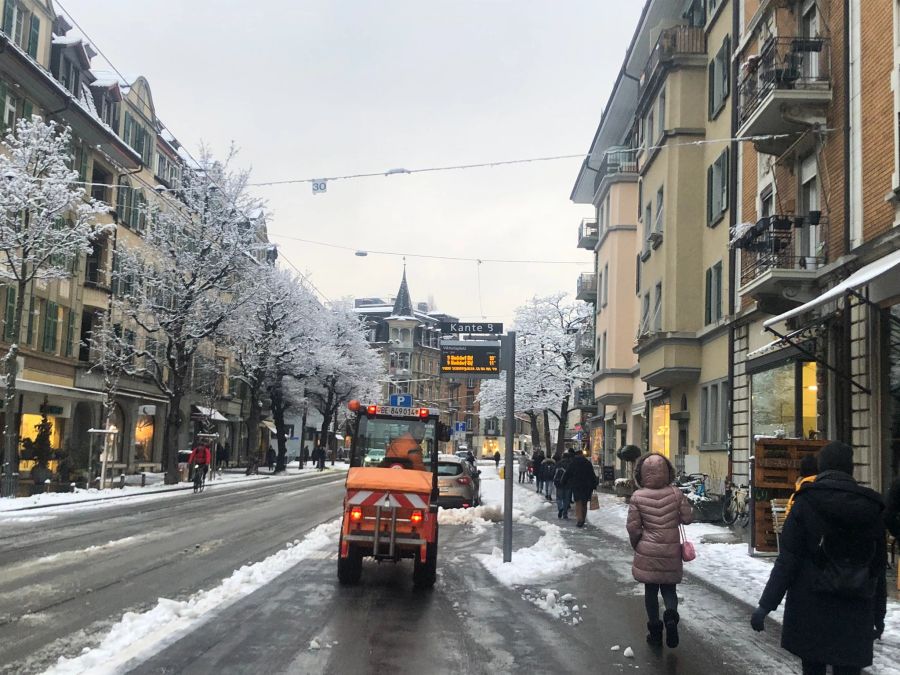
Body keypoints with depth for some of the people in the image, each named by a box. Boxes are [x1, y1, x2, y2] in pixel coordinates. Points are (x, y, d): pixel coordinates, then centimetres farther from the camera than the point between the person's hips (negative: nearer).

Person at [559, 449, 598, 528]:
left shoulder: (572, 462, 1)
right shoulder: (588, 463, 7)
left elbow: (567, 474, 2)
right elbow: (592, 475, 5)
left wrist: (562, 483, 11)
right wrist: (594, 485, 8)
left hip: (576, 486, -2)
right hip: (587, 486, 2)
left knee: (578, 503, -3)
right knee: (584, 503, 11)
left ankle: (579, 519, -18)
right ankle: (583, 520, 14)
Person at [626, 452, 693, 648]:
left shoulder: (637, 497, -11)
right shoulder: (675, 493, -8)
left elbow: (633, 527, -8)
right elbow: (687, 518, -2)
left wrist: (636, 544, 9)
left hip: (647, 551, -1)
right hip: (671, 551, 1)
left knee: (651, 590, 14)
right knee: (669, 588, 16)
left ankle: (655, 631, 17)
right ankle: (671, 615, -11)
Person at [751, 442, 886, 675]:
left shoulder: (806, 503, -5)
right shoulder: (871, 507, 4)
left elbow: (787, 561, -10)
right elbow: (878, 569, 8)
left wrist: (766, 605, -8)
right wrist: (878, 616, 15)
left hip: (811, 610, -2)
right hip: (856, 616, 2)